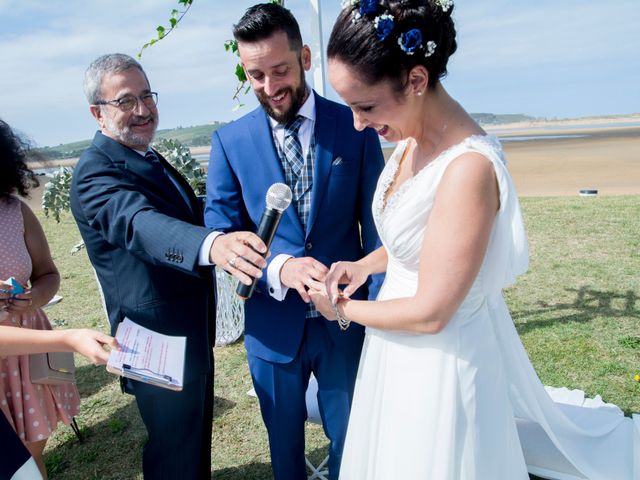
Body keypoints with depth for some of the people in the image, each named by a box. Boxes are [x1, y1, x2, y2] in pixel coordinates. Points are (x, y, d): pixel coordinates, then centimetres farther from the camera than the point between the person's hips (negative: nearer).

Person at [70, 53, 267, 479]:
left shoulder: (149, 157, 9)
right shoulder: (96, 171, -22)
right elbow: (140, 225, -43)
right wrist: (214, 245, -61)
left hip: (193, 332, 9)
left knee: (197, 432, 27)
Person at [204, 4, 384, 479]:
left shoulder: (355, 127, -6)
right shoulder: (230, 141, -5)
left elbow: (375, 225, -3)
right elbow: (220, 235, -10)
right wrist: (280, 267, -29)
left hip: (345, 319, 0)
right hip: (271, 324, 1)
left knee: (351, 436, 20)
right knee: (284, 441, 23)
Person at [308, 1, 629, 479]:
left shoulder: (468, 167, -30)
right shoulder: (412, 140, -3)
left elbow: (429, 313, -24)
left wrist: (344, 309, -9)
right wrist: (366, 265, -3)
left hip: (438, 360, -8)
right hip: (399, 350, 8)